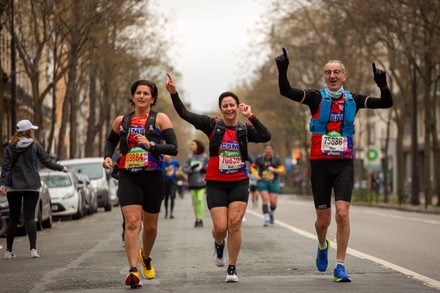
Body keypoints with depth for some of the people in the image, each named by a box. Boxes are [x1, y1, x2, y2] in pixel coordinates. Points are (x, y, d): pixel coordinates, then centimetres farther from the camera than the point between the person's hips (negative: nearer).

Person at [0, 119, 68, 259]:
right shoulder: (34, 146, -4)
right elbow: (47, 161, -2)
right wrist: (61, 168, 11)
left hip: (13, 187, 2)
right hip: (31, 186, -2)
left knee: (13, 218, 9)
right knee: (29, 217, -1)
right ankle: (33, 249, -14)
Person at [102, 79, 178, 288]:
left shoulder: (160, 119, 0)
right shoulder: (121, 121, 8)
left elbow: (174, 148, -7)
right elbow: (111, 141, 26)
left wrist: (150, 145, -20)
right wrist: (107, 156, 6)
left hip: (153, 178, 0)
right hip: (128, 178, 0)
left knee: (150, 226, 13)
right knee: (132, 223, -17)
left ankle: (146, 256, 43)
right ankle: (133, 271, -23)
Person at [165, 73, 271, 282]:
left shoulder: (245, 129, 5)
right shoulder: (212, 125, 1)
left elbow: (266, 136, -11)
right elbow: (185, 114, -4)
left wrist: (251, 117, -13)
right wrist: (173, 93, -14)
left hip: (239, 183, 1)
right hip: (216, 184, -1)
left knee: (234, 224, -10)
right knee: (220, 228, -7)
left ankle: (232, 268, 2)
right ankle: (219, 245, 31)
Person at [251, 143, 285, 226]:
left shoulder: (276, 158, 2)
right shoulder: (259, 158, 2)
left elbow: (282, 170, 3)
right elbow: (253, 167, 15)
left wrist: (274, 170, -16)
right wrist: (255, 175, -2)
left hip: (274, 182, 1)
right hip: (262, 182, -1)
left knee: (273, 202, -2)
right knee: (265, 199, -16)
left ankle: (271, 213, 30)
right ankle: (266, 219, -15)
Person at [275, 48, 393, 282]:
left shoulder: (353, 100, 5)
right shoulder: (316, 98, -1)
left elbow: (386, 103, 1)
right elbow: (286, 91, -13)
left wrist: (382, 85, -19)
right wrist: (282, 71, -31)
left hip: (344, 165, 0)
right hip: (320, 165, 0)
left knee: (342, 212, -17)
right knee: (323, 221, 5)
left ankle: (340, 267, -9)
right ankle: (322, 246, 41)